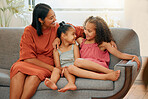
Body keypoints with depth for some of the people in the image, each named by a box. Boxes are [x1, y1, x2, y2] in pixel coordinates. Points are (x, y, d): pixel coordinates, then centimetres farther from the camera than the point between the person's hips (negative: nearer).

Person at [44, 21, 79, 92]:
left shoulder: (74, 47, 9)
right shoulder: (56, 51, 7)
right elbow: (58, 66, 0)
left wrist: (67, 68, -18)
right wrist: (62, 68, -26)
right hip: (62, 69, 1)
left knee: (67, 70, -31)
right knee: (56, 69, -28)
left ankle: (71, 83, -59)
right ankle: (52, 83, -57)